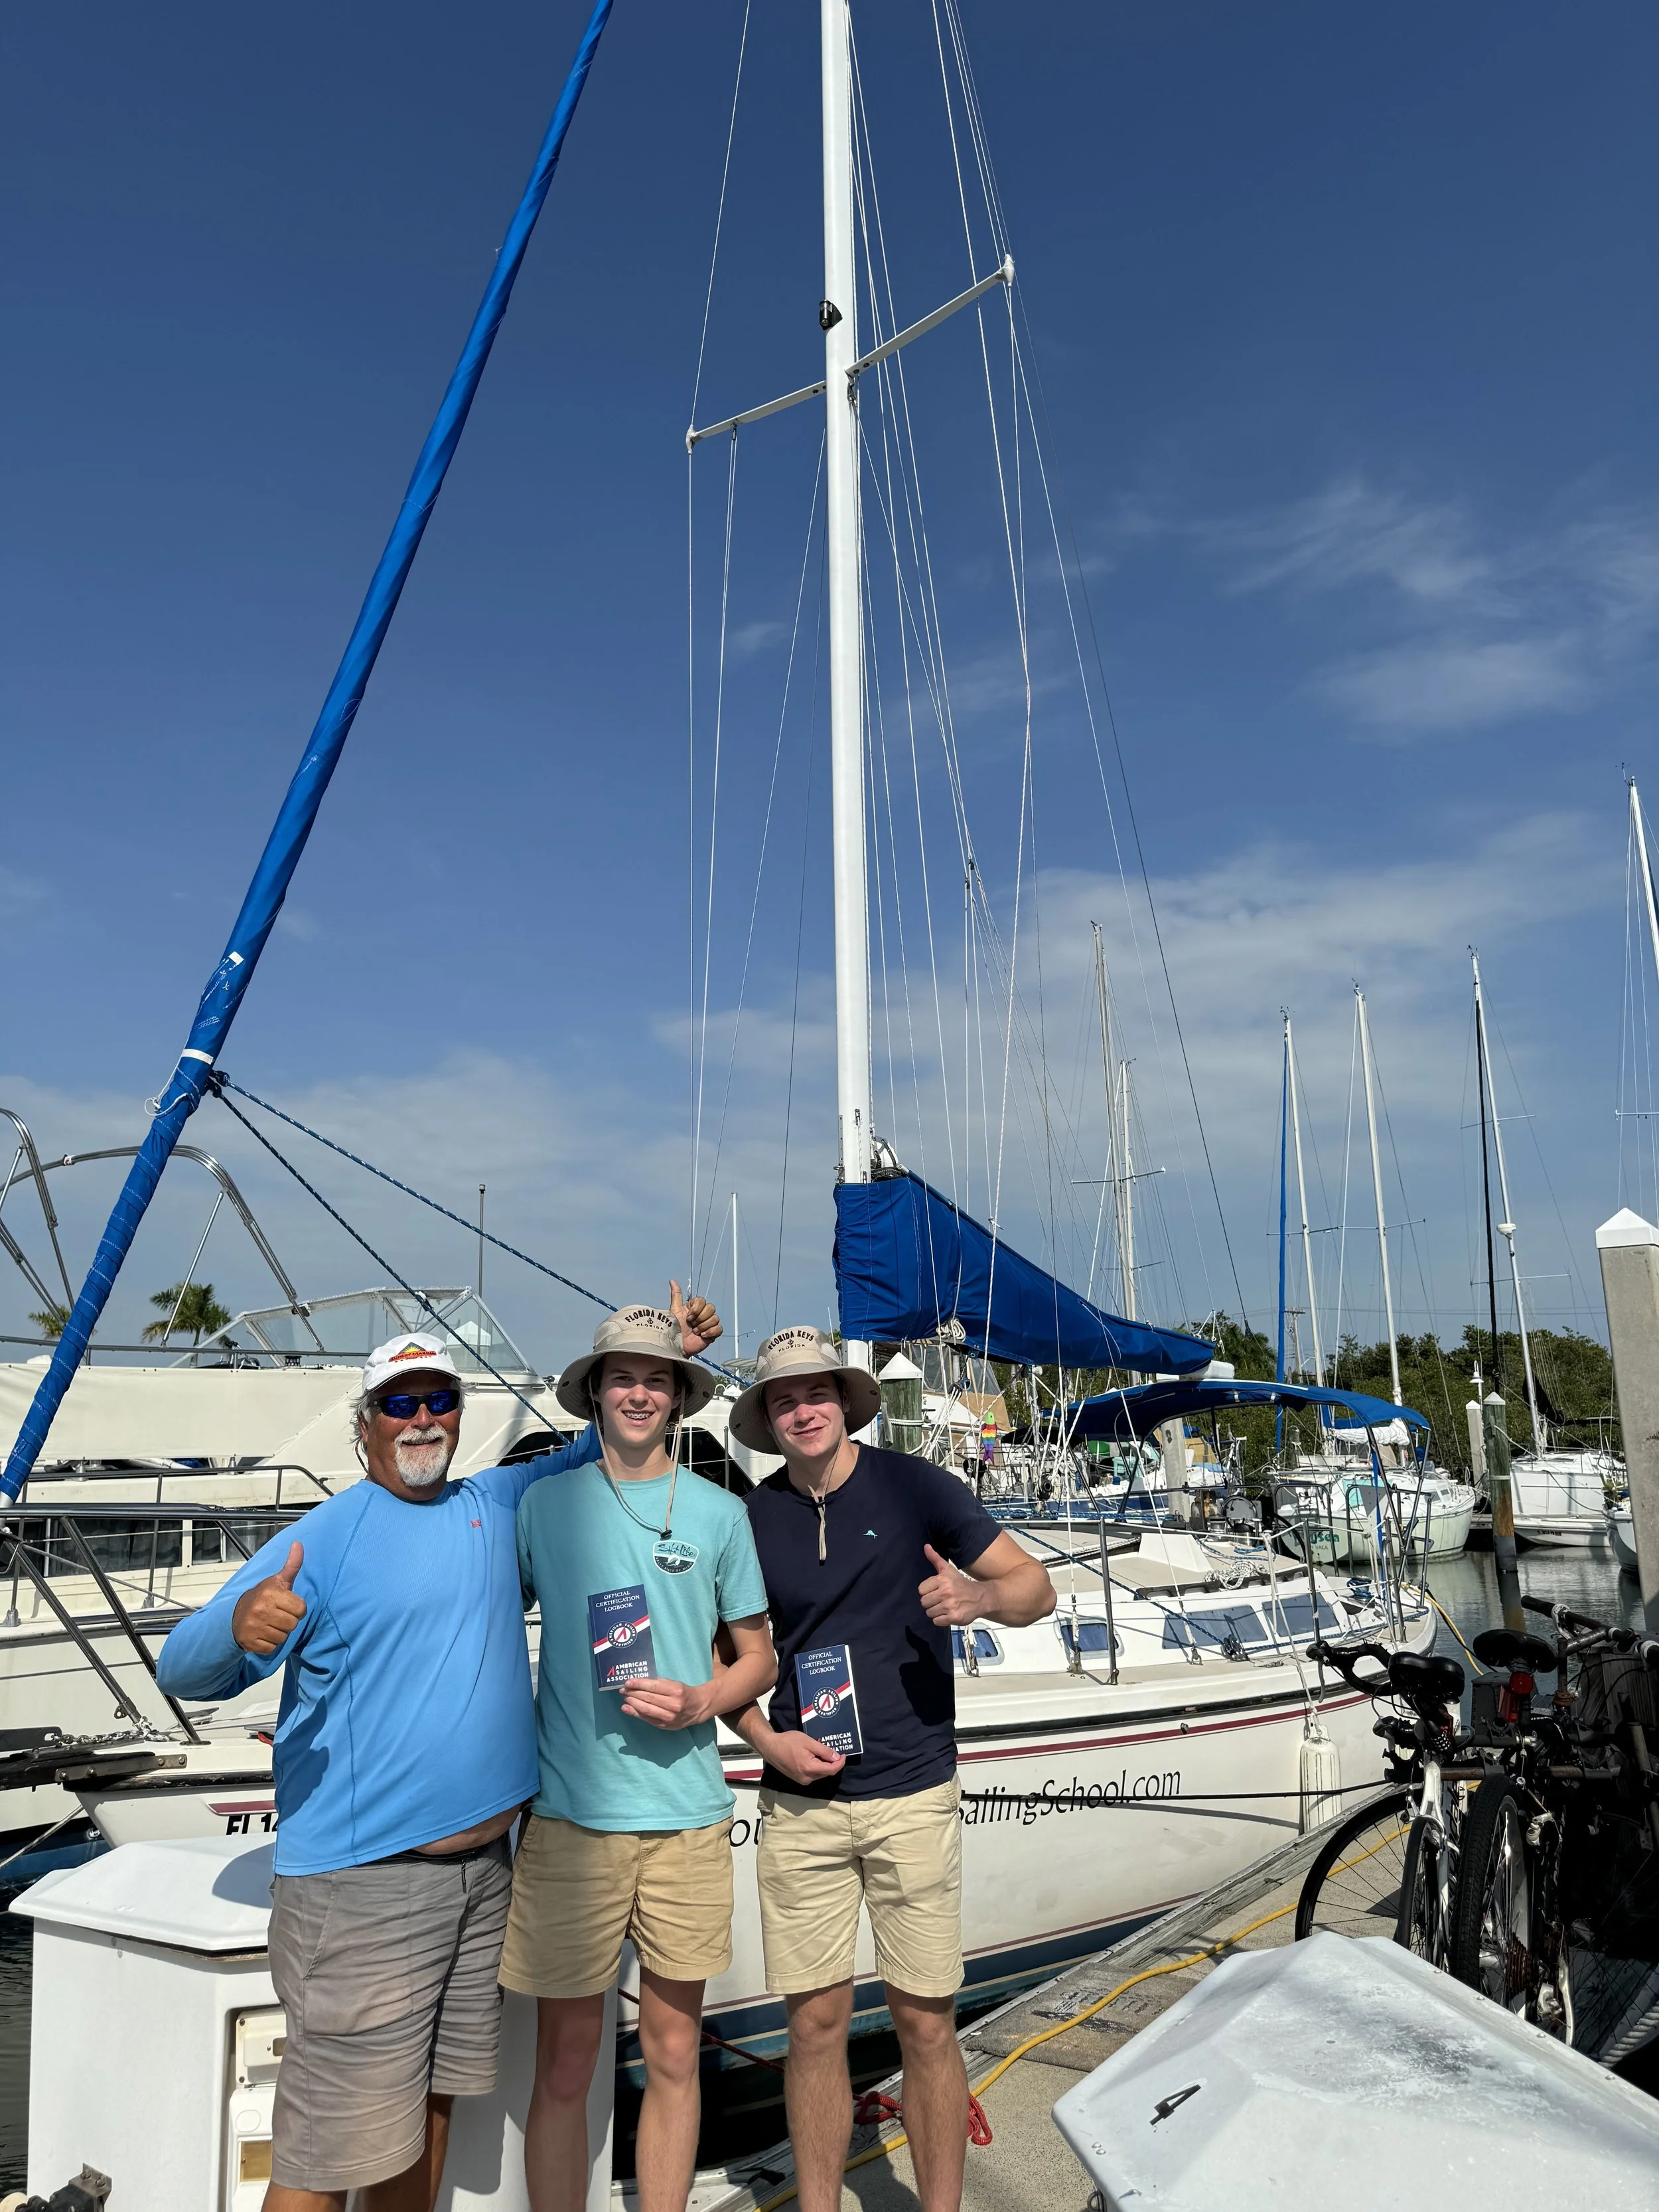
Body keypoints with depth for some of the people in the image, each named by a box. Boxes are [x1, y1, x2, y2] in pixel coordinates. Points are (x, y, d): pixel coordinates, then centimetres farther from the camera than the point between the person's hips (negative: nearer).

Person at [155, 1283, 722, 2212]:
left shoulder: (498, 1505, 8)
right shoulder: (325, 1537, -9)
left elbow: (592, 1450, 24)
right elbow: (183, 1669, -10)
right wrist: (242, 1628, -33)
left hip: (484, 1872, 6)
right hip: (362, 1883, -6)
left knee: (431, 2105, 18)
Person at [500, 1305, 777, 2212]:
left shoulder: (720, 1513, 4)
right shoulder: (545, 1504, 2)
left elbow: (760, 1657, 11)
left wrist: (700, 1702, -9)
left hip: (686, 1814, 1)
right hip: (569, 1813, -1)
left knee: (672, 2055, 12)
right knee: (564, 2063, 7)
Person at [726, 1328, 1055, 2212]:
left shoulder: (912, 1485, -5)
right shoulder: (751, 1519, 2)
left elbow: (1036, 1587, -3)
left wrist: (980, 1595, -25)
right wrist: (765, 1739, -5)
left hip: (912, 1797, -1)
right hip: (799, 1805, 2)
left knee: (926, 2023, 7)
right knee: (815, 2024, 10)